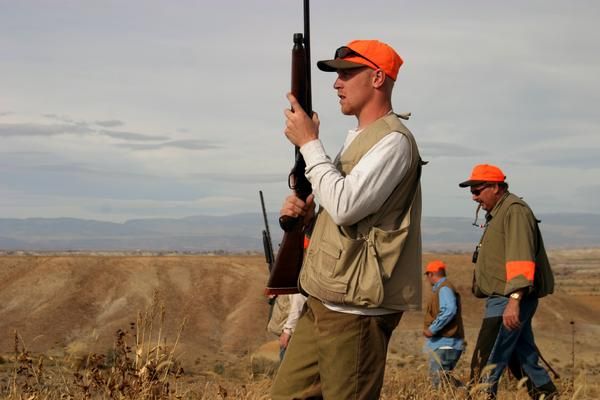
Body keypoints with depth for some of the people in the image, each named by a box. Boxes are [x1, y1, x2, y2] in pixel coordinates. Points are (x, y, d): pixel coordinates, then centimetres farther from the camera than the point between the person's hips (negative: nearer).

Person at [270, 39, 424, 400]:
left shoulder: (393, 141, -12)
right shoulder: (359, 138, 18)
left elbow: (345, 205, -23)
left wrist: (309, 142, -13)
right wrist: (307, 216, 3)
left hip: (356, 312, -10)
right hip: (324, 306, 10)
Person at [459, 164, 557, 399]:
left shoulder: (515, 211, -12)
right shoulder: (497, 213, 21)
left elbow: (520, 257, -24)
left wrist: (514, 299, -32)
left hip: (509, 301, -11)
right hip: (504, 300, 11)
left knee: (485, 365, -11)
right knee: (527, 360, 15)